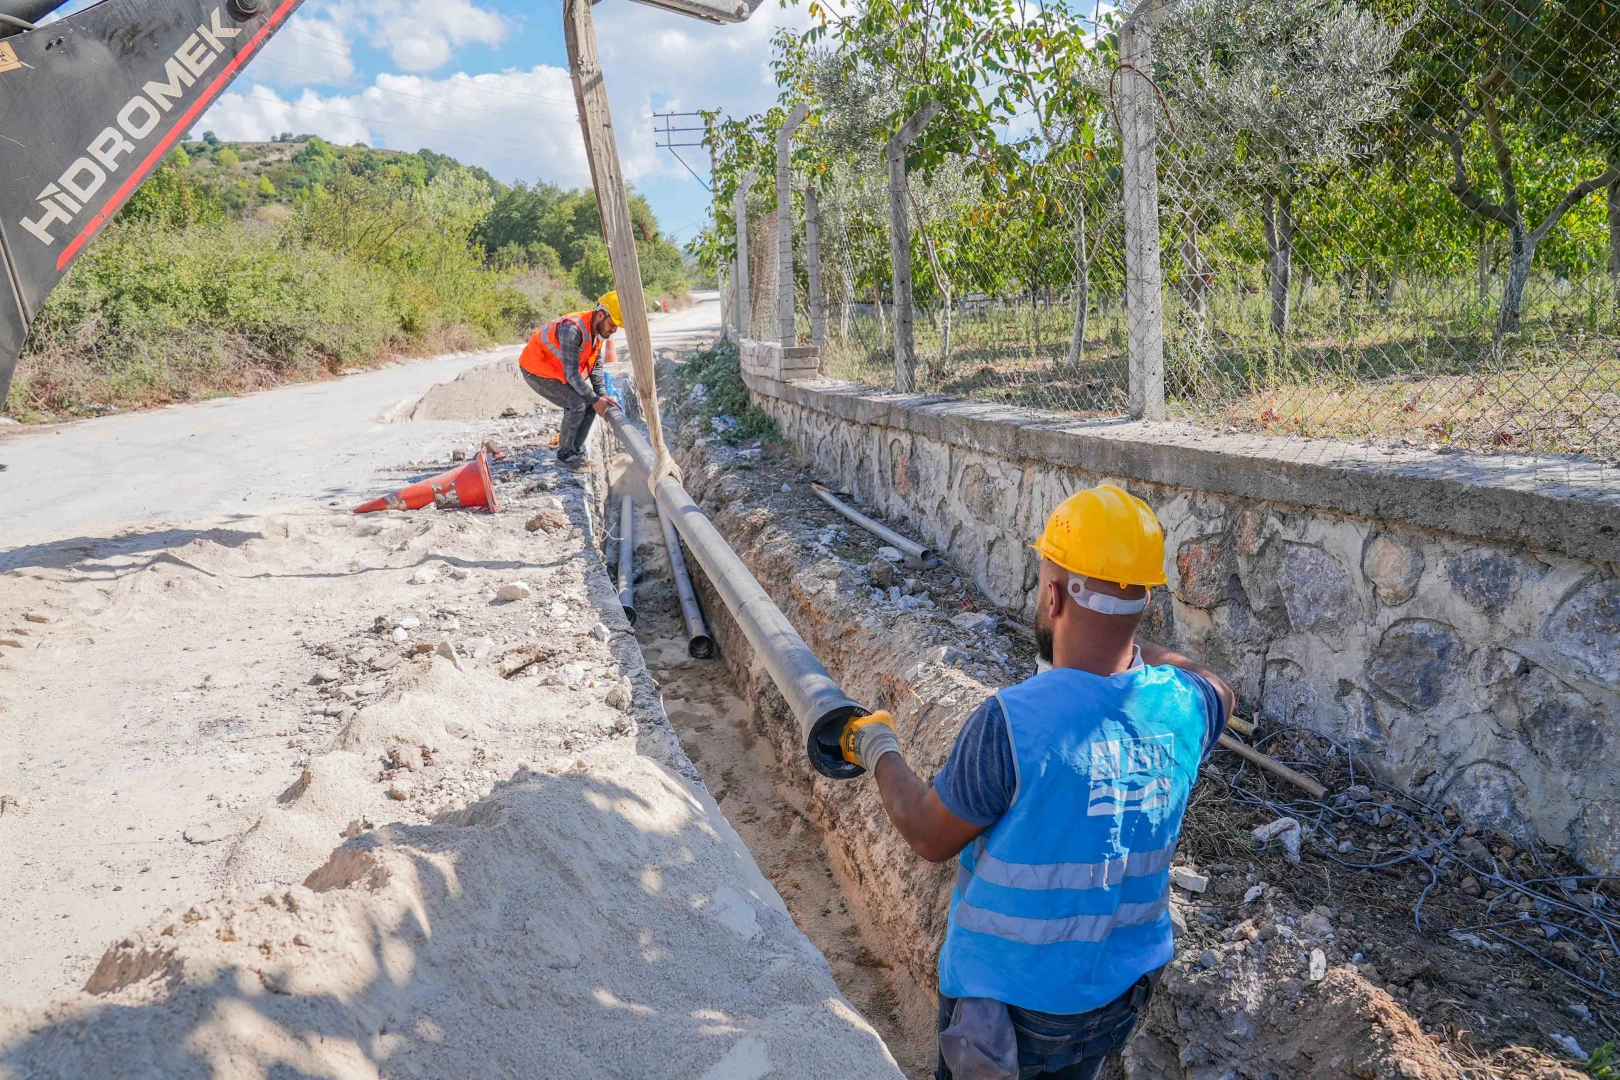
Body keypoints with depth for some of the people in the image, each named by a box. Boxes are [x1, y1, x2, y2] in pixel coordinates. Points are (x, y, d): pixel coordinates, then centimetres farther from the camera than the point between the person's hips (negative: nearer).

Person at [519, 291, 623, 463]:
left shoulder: (600, 331, -7)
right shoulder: (573, 328, -34)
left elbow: (596, 368, -4)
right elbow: (571, 373, -33)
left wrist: (602, 396, -16)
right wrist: (595, 399, -30)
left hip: (558, 370, 9)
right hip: (536, 371, -9)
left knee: (590, 402, 1)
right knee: (577, 404, -20)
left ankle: (577, 451, 12)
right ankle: (565, 453, -3)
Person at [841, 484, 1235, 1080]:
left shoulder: (1010, 723, -31)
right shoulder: (1183, 708, -14)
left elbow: (930, 837, -16)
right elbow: (1218, 694, 13)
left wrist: (879, 751, 1)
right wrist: (1123, 633, 19)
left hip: (1012, 997, -4)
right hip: (1123, 988, 5)